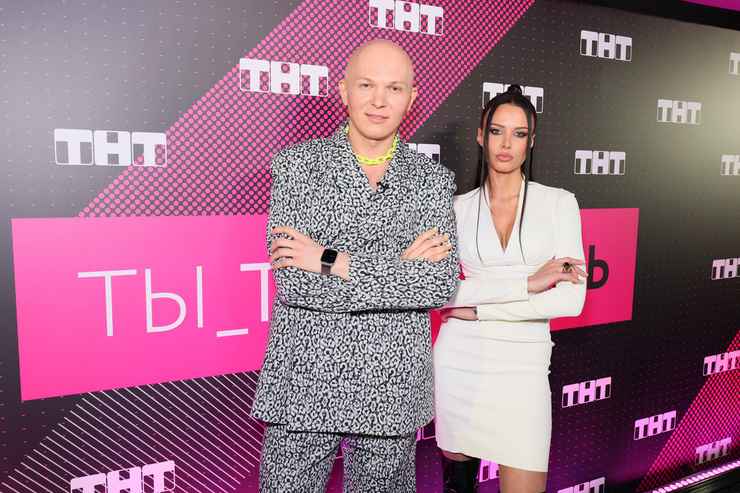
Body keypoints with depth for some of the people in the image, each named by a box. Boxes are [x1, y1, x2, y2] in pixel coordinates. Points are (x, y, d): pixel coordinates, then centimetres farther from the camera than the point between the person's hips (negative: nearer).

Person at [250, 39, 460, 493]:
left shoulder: (433, 180, 2)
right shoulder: (296, 165, -3)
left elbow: (441, 284, -12)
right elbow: (291, 280, -14)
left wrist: (332, 262, -16)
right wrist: (398, 267, -16)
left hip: (391, 392, 2)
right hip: (304, 384, -1)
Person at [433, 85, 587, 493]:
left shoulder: (559, 203, 1)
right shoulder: (457, 208, 2)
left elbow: (571, 300, -8)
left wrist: (479, 308, -11)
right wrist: (527, 283, -16)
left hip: (524, 366, 0)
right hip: (459, 357, 1)